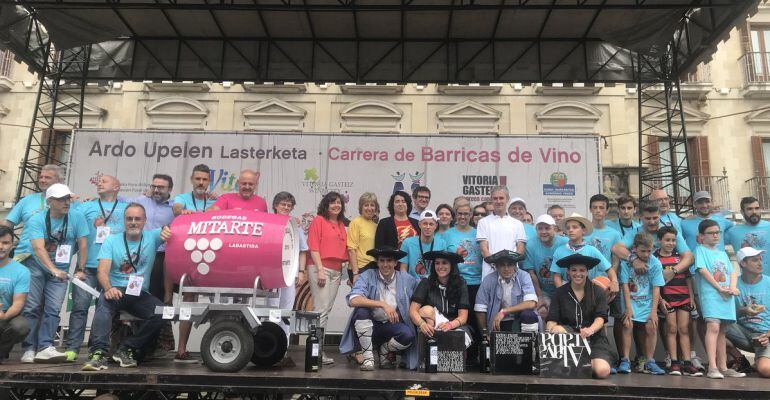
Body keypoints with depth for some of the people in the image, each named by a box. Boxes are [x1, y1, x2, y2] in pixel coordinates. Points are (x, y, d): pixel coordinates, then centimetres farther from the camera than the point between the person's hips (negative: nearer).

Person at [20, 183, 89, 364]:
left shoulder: (77, 217, -10)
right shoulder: (37, 220, -14)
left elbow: (83, 245, -6)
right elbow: (39, 248, -26)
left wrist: (80, 269, -9)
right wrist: (53, 270, -39)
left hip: (60, 269, 1)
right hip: (35, 265, -1)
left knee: (53, 309, -8)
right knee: (31, 307, -5)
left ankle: (45, 347, -10)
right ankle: (29, 349, -2)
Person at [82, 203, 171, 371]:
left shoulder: (152, 237, 8)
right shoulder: (111, 241, 6)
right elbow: (103, 271, -5)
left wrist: (168, 229, -30)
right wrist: (108, 288, -28)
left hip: (140, 294, 1)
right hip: (115, 290, -1)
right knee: (104, 302, -34)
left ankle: (126, 349, -12)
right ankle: (99, 352, -37)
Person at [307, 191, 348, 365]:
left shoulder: (341, 225, 19)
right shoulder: (318, 220, 1)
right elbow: (313, 247, -7)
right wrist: (320, 269, -14)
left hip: (336, 270, 7)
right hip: (320, 268, -6)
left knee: (327, 309, 6)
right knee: (321, 309, -9)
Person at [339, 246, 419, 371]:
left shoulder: (406, 279, -1)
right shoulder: (367, 276, -9)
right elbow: (353, 300, -24)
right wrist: (383, 304, -31)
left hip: (393, 326, 1)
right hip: (369, 326, -1)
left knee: (408, 335, -29)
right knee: (361, 309, -30)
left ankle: (385, 351, 7)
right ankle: (368, 357, -14)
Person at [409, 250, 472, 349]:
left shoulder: (460, 284, -2)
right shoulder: (426, 283, -3)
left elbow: (463, 317, -8)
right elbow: (413, 310, -11)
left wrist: (450, 325, -31)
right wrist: (422, 324, -33)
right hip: (431, 327, 1)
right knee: (427, 310, -29)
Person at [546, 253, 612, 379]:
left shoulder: (597, 292, 3)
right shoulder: (560, 292, 5)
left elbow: (600, 318, -9)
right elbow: (552, 319, -3)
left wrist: (590, 330, -33)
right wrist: (551, 329, -27)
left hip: (594, 338, -1)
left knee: (602, 371, -27)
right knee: (557, 330, -33)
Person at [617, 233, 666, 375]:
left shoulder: (655, 263, -4)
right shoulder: (627, 262, -8)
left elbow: (656, 288, -4)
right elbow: (625, 285, -8)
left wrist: (653, 311, -9)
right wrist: (628, 308, -12)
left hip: (647, 302, 2)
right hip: (631, 301, -2)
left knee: (651, 327, -10)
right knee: (627, 324, -16)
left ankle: (649, 362, 6)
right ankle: (625, 361, -7)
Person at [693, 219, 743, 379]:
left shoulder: (723, 253, 23)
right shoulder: (700, 250, 3)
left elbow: (733, 272, 16)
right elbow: (703, 270, -8)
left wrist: (733, 287, -4)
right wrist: (719, 288, -13)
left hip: (727, 296, 7)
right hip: (710, 293, -6)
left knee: (722, 331, 9)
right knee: (713, 326, -19)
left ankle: (723, 367, 15)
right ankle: (712, 367, -23)